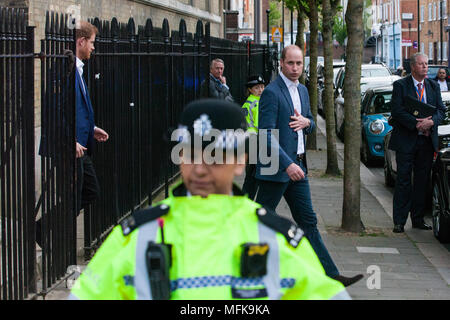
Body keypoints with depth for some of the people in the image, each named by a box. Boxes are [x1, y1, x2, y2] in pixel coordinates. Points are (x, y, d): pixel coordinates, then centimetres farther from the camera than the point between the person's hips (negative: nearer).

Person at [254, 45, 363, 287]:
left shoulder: (302, 90, 13)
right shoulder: (271, 92, -14)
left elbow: (310, 125, 24)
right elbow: (266, 135, -19)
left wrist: (306, 122, -1)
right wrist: (287, 165, -25)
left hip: (297, 165, 8)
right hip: (276, 167, -8)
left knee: (308, 221, 8)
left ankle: (330, 276, 7)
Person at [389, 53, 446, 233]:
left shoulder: (433, 86, 12)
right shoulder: (400, 85, -2)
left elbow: (441, 110, 8)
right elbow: (397, 111, -11)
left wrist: (431, 122, -13)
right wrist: (416, 123, -21)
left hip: (427, 140, 4)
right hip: (406, 140, -4)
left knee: (422, 181, 8)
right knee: (403, 181, -2)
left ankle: (418, 220, 16)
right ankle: (399, 222, 1)